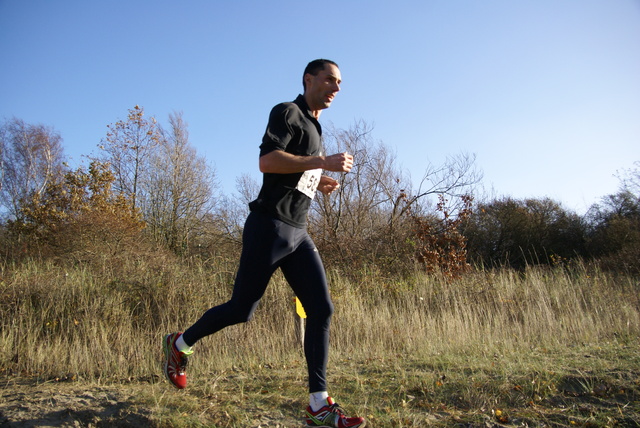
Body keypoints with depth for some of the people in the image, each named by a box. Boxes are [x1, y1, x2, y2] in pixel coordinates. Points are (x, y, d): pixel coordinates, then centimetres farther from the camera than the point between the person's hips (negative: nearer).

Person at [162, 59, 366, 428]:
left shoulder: (315, 128, 24)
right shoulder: (287, 112, -3)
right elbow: (267, 161, -19)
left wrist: (320, 182, 14)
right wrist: (324, 162, -18)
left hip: (297, 232, 8)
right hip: (270, 226, -8)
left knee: (322, 310, -2)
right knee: (242, 310, 0)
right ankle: (180, 345, 27)